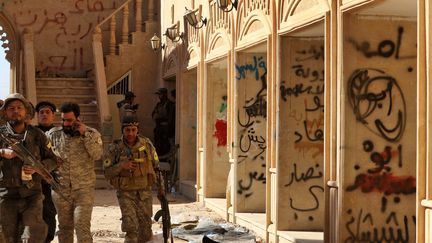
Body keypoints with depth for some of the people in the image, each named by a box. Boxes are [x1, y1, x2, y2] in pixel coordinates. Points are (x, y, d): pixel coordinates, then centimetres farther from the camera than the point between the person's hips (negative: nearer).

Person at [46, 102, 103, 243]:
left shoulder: (92, 133, 0)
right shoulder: (53, 134, 4)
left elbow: (97, 155, -14)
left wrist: (85, 134, -16)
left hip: (84, 189, -2)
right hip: (60, 189, 3)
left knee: (82, 225, -11)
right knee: (64, 227, 11)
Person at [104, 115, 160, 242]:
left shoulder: (146, 144, -5)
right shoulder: (115, 148, -9)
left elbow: (156, 166, 7)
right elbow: (107, 173, -6)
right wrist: (121, 165, -23)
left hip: (144, 193, 2)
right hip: (126, 194, -2)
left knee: (145, 231, 9)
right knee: (131, 227, -16)